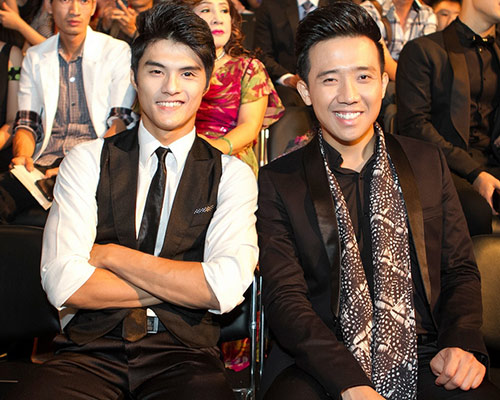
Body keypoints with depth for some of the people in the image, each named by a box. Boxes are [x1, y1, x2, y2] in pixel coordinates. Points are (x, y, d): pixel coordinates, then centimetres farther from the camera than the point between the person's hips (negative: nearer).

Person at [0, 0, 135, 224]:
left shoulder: (118, 52, 7)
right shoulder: (34, 58, 18)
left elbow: (122, 121, -2)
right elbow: (26, 122, 14)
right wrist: (22, 155, -11)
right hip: (43, 163, 3)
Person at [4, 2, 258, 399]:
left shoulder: (232, 174, 5)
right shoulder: (85, 161, 6)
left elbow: (225, 288, -11)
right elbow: (63, 283, -7)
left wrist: (111, 255, -7)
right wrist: (181, 285, -7)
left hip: (184, 356, 0)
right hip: (92, 351, 1)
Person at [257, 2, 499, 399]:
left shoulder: (429, 163, 11)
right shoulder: (277, 183, 2)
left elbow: (460, 270, 13)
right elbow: (284, 297, -6)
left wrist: (462, 345, -7)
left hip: (423, 362, 2)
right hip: (319, 367, -1)